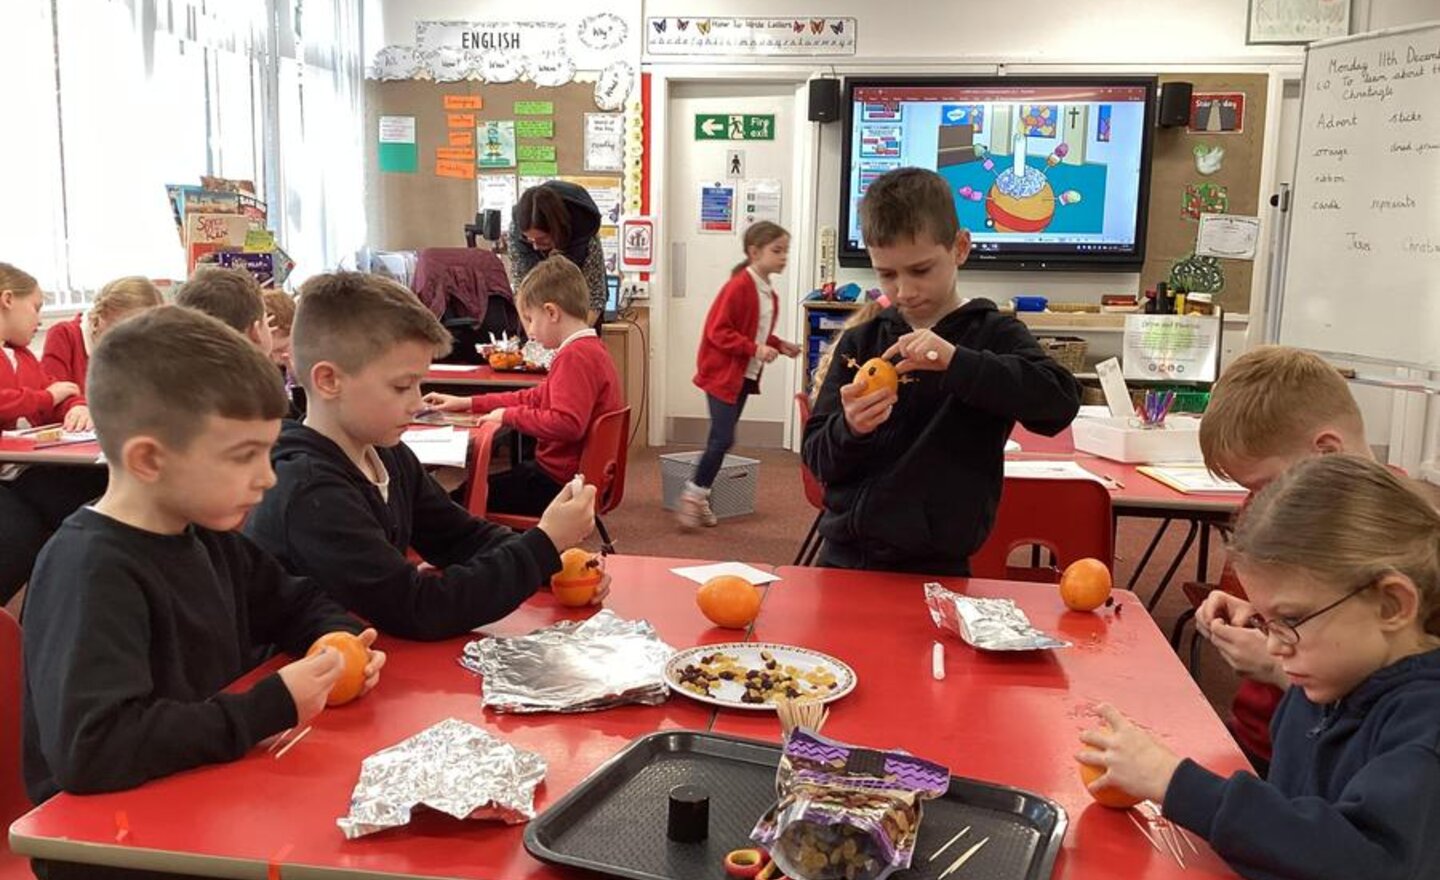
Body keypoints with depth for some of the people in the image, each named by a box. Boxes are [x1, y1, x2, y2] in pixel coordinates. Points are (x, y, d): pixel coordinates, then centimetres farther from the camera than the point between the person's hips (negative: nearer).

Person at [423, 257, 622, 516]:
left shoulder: (575, 356, -21)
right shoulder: (589, 349, 14)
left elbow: (566, 424, -30)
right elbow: (536, 397, 20)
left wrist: (508, 415, -16)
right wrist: (468, 403, 18)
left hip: (560, 483, -10)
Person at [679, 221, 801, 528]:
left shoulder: (770, 294, 9)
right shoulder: (738, 287, -16)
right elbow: (717, 332, -19)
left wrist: (779, 345, 5)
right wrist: (754, 348, -25)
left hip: (745, 376, 8)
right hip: (723, 374, -8)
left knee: (721, 439, 10)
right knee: (722, 439, -12)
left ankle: (700, 497, 19)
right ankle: (693, 494, 2)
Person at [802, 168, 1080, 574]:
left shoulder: (993, 335, -2)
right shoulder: (860, 342, 4)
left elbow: (1061, 401, -20)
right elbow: (818, 460, 3)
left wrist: (956, 361, -29)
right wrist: (849, 430, -20)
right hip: (843, 556, 3)